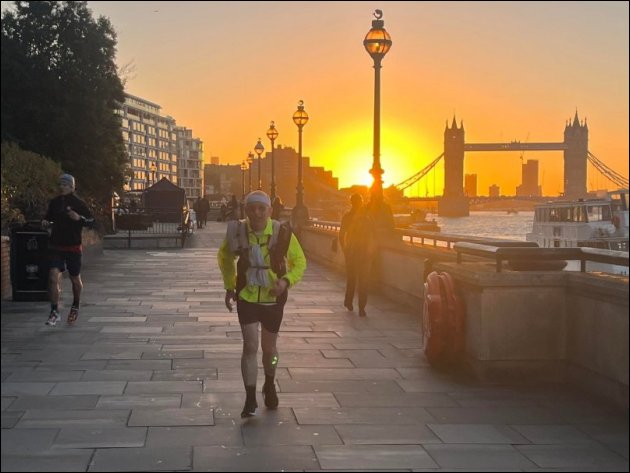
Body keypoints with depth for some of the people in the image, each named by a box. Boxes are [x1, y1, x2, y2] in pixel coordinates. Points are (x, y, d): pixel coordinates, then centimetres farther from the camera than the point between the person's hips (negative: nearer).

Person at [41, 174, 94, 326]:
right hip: (56, 246, 2)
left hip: (73, 247, -2)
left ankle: (75, 307, 37)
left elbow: (91, 222, -4)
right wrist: (45, 222, -2)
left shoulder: (78, 203, -5)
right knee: (53, 277, -14)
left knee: (75, 279, 12)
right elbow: (49, 217, 21)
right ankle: (54, 312, -8)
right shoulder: (54, 202, 5)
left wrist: (79, 218, -22)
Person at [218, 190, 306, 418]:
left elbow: (299, 261, -3)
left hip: (273, 298, 0)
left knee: (269, 348, 14)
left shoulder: (282, 233, -15)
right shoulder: (237, 232, -11)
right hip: (247, 297, 0)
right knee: (250, 346, -11)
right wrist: (229, 286, 8)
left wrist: (286, 281, -20)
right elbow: (225, 257, 10)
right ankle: (250, 399, -1)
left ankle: (269, 385, 42)